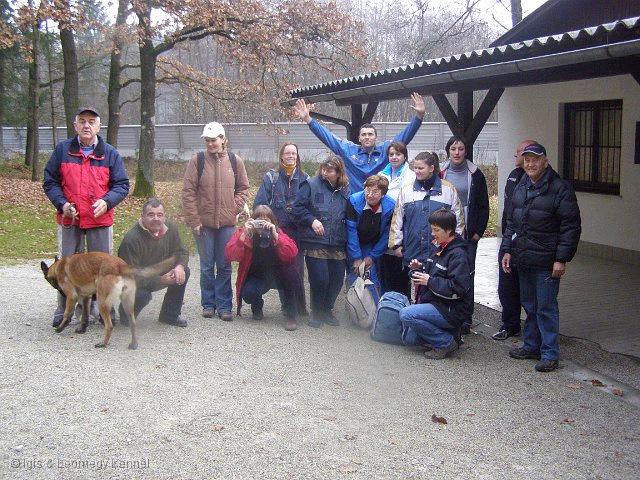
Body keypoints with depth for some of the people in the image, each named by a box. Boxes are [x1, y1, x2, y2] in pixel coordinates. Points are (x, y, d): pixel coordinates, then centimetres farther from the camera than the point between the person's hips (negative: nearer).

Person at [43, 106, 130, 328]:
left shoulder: (110, 154, 3)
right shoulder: (62, 150, 3)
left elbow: (122, 185, 4)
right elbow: (50, 182, 6)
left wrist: (106, 202, -15)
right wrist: (62, 203, -10)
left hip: (101, 220, 0)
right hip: (69, 219, 0)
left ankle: (101, 308, 20)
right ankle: (63, 309, 19)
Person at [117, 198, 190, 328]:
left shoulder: (170, 228, -9)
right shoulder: (132, 238, -29)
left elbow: (181, 252, 3)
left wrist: (179, 266, -22)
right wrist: (161, 280, -34)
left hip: (159, 274, 7)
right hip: (134, 283, -6)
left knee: (183, 272, -13)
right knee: (142, 295, -36)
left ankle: (170, 315, 4)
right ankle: (126, 314, 2)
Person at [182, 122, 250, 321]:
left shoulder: (235, 161, 3)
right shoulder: (197, 161, -2)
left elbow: (243, 188, 12)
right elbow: (188, 192, -3)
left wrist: (235, 208, -2)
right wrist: (194, 220, -7)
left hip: (227, 223, 1)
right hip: (204, 223, -1)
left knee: (225, 267, 6)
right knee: (207, 267, 8)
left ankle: (224, 305, 15)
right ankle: (208, 304, 20)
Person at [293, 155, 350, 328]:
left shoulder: (345, 191, 11)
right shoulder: (311, 185, -2)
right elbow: (298, 207, -2)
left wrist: (345, 238, 10)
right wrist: (312, 221, -14)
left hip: (337, 245, 4)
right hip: (315, 243, -4)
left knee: (337, 279, 6)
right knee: (319, 279, -9)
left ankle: (326, 310, 27)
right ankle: (316, 313, 13)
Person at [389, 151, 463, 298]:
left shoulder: (448, 189, 3)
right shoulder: (406, 190, 9)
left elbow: (458, 220, 7)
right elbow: (397, 219, 10)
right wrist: (396, 244, 6)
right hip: (412, 252, 2)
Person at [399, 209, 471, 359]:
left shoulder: (458, 255, -17)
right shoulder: (438, 249, 12)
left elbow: (458, 289, -25)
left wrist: (429, 281, -21)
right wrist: (420, 268, 1)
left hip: (451, 311, -10)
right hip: (435, 304, 10)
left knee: (406, 314, -25)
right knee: (409, 338, 9)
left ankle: (447, 342, -13)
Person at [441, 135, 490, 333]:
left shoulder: (475, 174, 4)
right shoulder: (440, 173, 7)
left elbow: (483, 206, 5)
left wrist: (478, 232, -2)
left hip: (468, 234, -1)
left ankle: (465, 319, 5)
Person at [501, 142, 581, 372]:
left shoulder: (559, 188, -10)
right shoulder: (521, 187, 12)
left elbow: (571, 227, -11)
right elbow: (511, 222, 19)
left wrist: (562, 259, -15)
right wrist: (507, 250, 11)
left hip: (546, 262, -7)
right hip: (523, 259, 7)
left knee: (546, 307, -3)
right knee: (529, 305, 16)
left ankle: (549, 353, 5)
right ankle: (531, 346, 27)